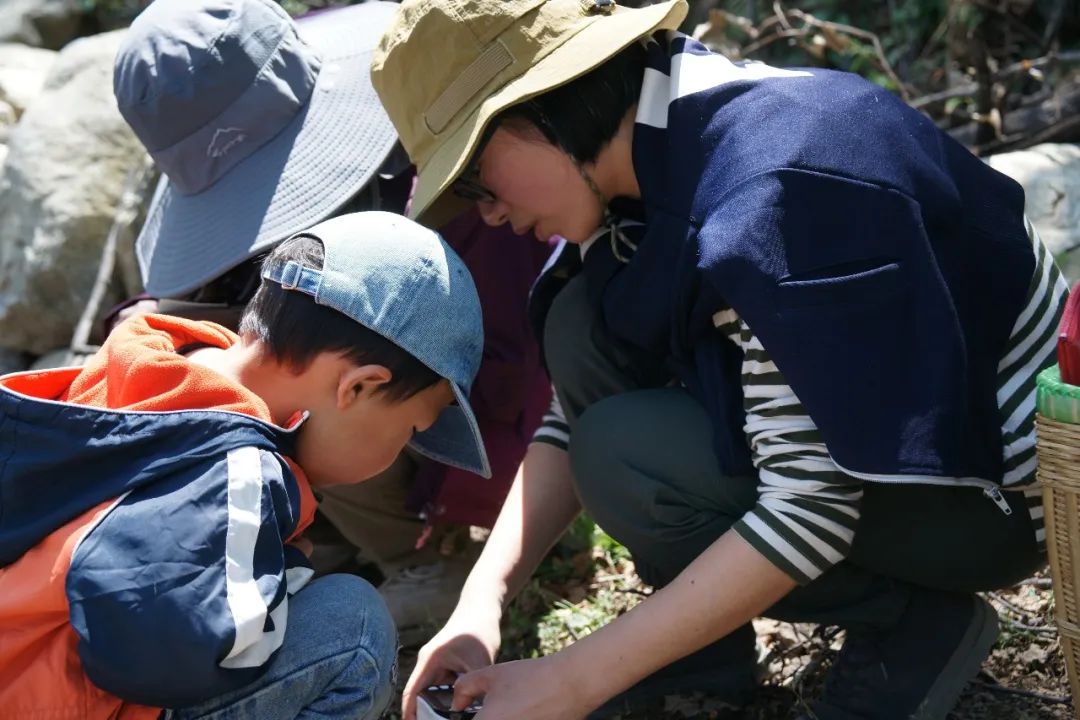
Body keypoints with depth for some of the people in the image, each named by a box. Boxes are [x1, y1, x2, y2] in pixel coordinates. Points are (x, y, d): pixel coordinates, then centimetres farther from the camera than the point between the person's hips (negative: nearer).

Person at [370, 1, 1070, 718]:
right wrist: (483, 602, -10)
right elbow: (581, 415, 2)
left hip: (995, 478, -8)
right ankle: (706, 651, 4)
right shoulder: (654, 150, -5)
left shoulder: (768, 198, -32)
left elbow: (814, 507, -31)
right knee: (586, 330, -7)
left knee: (626, 458, -24)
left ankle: (916, 625, -4)